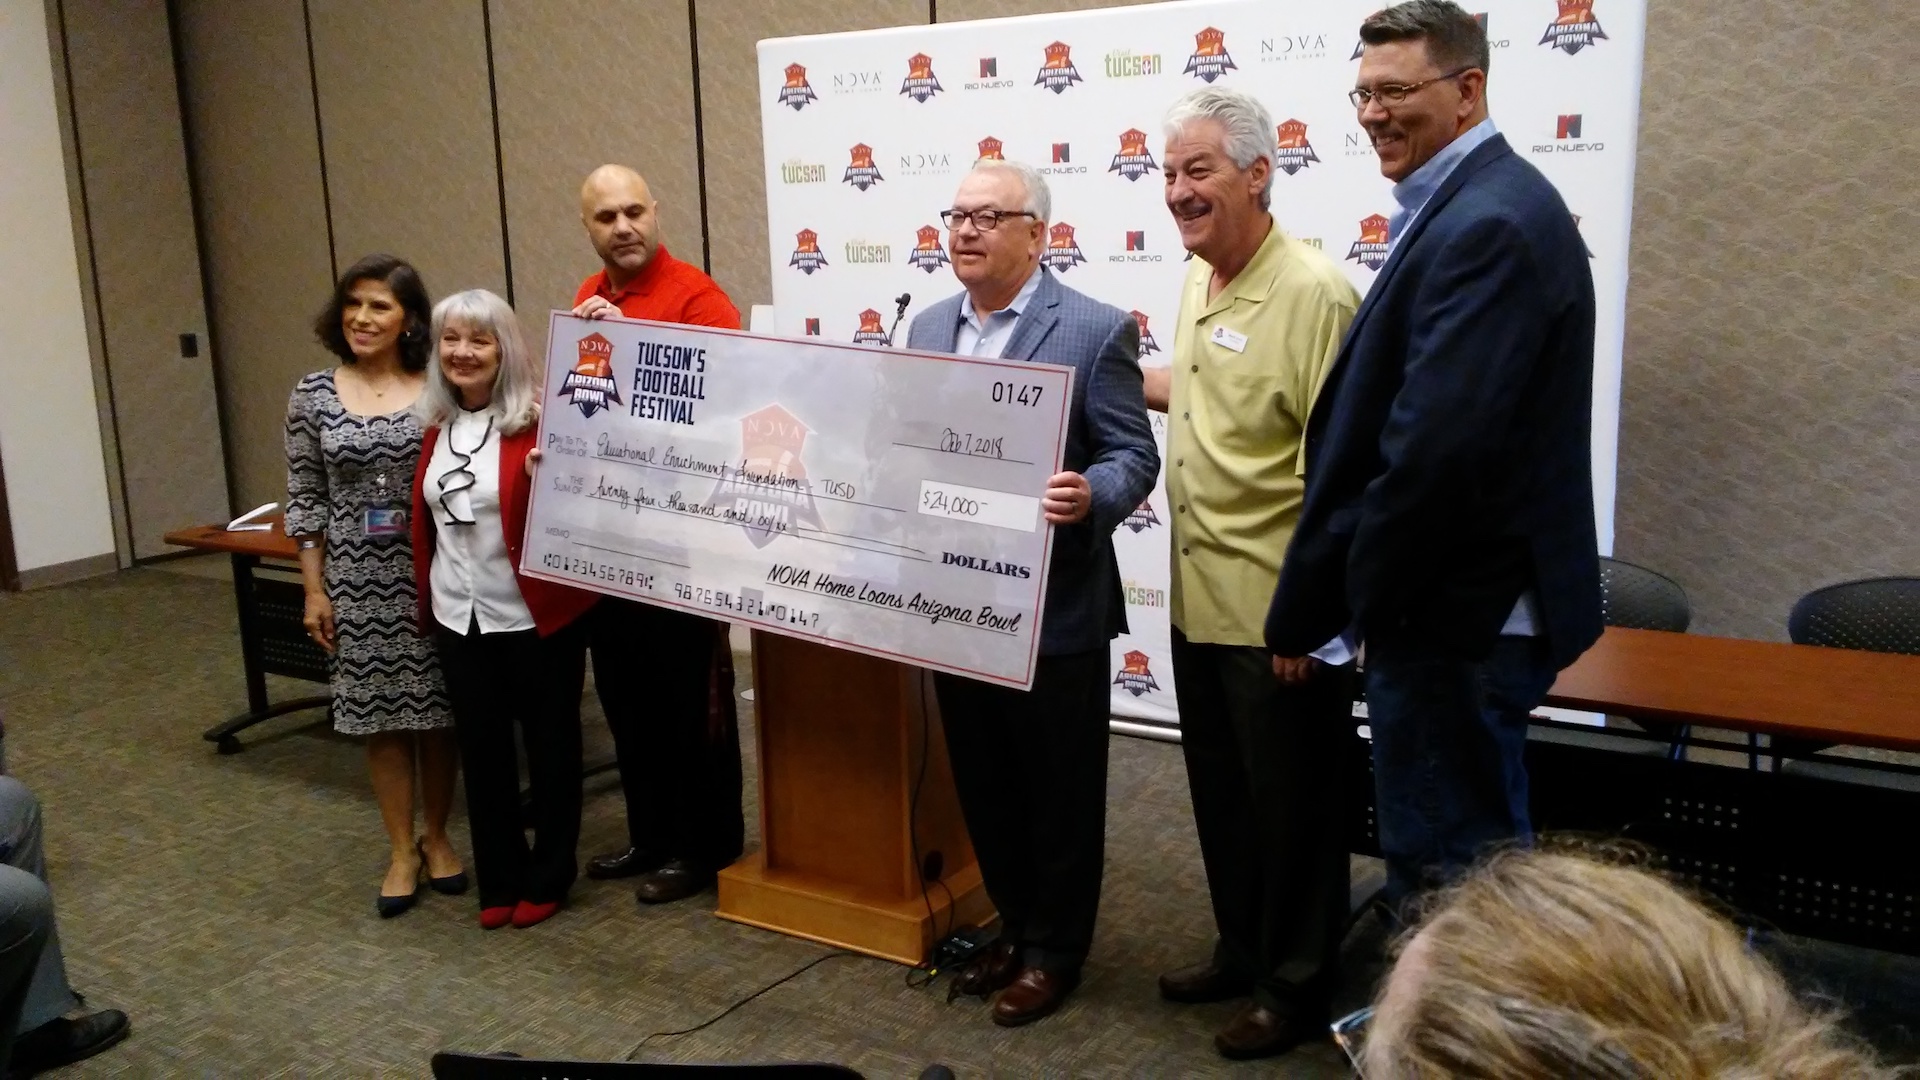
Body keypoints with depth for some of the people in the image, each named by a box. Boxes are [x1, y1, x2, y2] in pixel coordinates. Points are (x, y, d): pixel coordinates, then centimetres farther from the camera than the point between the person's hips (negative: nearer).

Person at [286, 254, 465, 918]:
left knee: (438, 708, 8)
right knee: (380, 714, 8)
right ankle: (402, 851, 22)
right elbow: (305, 497, 5)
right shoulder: (314, 395, 2)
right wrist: (314, 589, 2)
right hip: (359, 579, 1)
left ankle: (437, 838, 28)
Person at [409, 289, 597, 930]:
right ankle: (499, 880, 28)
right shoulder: (437, 425, 6)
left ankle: (547, 878, 24)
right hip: (459, 615, 6)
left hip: (536, 612, -6)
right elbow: (425, 516, 16)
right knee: (481, 747, 14)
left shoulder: (541, 420, -13)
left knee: (548, 744, 10)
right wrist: (426, 599, 17)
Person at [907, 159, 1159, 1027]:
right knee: (983, 784, 18)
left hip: (1054, 607, -6)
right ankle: (1015, 925, 38)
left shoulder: (1096, 329, -10)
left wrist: (1091, 496, -32)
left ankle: (1054, 948, 27)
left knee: (1059, 789, 9)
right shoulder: (926, 328, 9)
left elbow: (1134, 456, -13)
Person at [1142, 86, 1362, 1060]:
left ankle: (1296, 988, 26)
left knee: (1291, 806, 8)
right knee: (1221, 793, 20)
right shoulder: (1199, 283, 9)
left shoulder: (1312, 293, -19)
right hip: (1200, 599, 9)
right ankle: (1241, 950, 39)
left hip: (1280, 612, -8)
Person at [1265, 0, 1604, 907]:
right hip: (1464, 596, 10)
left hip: (1456, 611, -10)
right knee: (1458, 861, 22)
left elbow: (1438, 447, -27)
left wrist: (1357, 597, -15)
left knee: (1447, 874, 4)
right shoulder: (1472, 204, 12)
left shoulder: (1486, 222, -21)